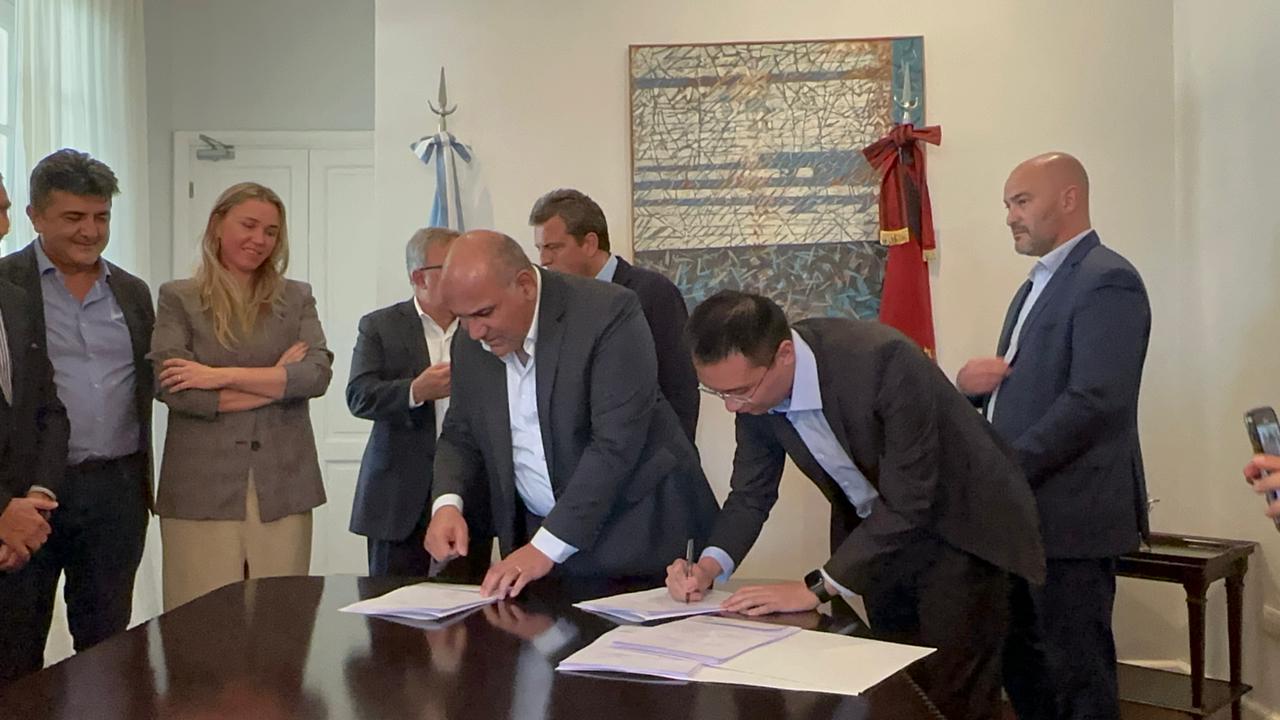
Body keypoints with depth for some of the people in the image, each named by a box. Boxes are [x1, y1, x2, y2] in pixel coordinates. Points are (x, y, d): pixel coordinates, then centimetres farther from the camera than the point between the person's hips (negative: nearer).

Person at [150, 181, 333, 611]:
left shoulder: (296, 298, 12)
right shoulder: (177, 299, 6)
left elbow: (319, 373, -4)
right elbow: (170, 388, -9)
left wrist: (222, 375, -12)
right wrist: (278, 381, -6)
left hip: (283, 489, 2)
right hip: (202, 490, -2)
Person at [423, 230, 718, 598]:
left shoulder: (608, 313, -19)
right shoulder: (471, 346, 1)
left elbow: (616, 443, -24)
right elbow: (460, 436, 12)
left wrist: (547, 547, -26)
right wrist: (447, 503, -11)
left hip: (635, 533, -5)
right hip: (540, 532, 5)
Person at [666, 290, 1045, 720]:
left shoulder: (882, 360, -34)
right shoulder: (755, 383, -15)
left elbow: (906, 503, -32)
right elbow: (751, 493, -2)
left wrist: (817, 588, -31)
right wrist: (710, 565, -20)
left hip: (958, 528, -6)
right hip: (877, 536, 6)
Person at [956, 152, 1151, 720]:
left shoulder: (1107, 280, -13)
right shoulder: (1038, 285, 18)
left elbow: (1094, 400, -22)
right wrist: (973, 381, 0)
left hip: (1071, 513, -9)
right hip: (1023, 510, 9)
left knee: (1077, 671, -1)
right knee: (1019, 660, 14)